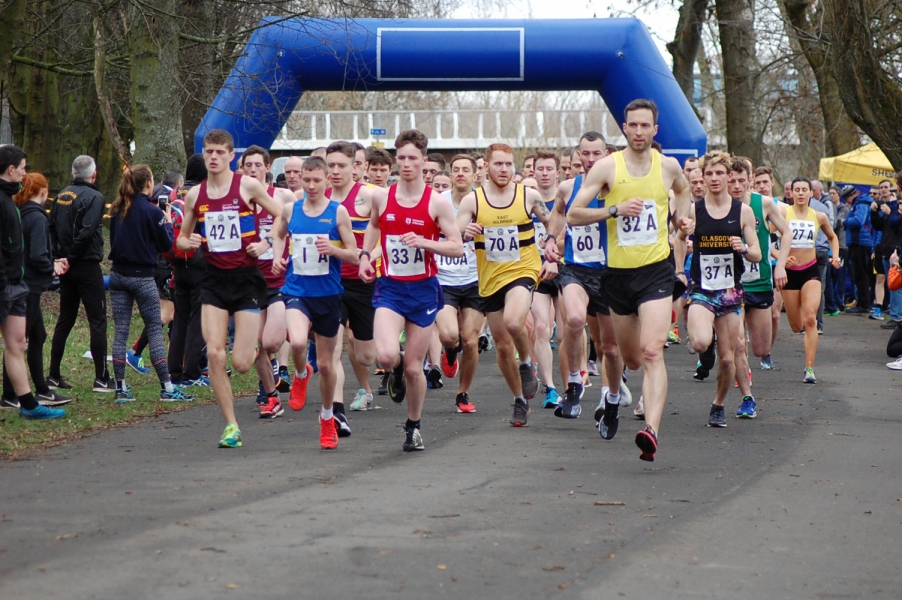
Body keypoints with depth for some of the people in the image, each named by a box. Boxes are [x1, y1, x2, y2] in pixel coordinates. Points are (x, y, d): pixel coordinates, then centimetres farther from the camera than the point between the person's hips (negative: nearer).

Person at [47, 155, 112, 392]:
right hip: (87, 266, -7)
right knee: (97, 321, -3)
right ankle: (101, 378, -4)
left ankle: (54, 375, 14)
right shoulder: (94, 197, -12)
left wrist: (59, 258, 4)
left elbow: (51, 229, 7)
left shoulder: (61, 196, 10)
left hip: (67, 268, 7)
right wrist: (71, 258, -11)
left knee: (65, 319, 13)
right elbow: (86, 232, -21)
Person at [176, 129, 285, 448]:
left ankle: (261, 351, 31)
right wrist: (188, 242, -5)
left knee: (241, 363, -7)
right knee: (214, 353, -9)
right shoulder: (194, 195, 7)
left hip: (247, 278, -4)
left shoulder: (248, 186, -5)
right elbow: (182, 238, 18)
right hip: (214, 280, 4)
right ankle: (231, 425, 1)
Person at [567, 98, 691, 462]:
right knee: (630, 358, 13)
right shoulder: (607, 167, -4)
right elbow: (573, 215, -7)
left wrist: (682, 218, 15)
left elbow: (683, 188, 29)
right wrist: (615, 209, -19)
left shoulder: (668, 166, 3)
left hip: (657, 271, -1)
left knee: (652, 351, -19)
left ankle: (652, 430, -30)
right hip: (619, 271, 1)